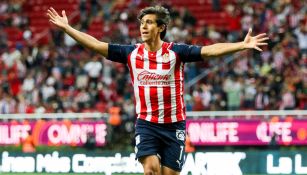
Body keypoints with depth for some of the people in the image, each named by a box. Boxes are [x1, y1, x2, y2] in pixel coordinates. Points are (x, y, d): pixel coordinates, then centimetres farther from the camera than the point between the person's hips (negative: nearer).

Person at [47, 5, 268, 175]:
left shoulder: (176, 51, -6)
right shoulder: (131, 52, 1)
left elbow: (210, 50, -14)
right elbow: (96, 45, 2)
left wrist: (242, 45, -25)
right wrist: (67, 27, 0)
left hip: (173, 125, -1)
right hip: (146, 124, 1)